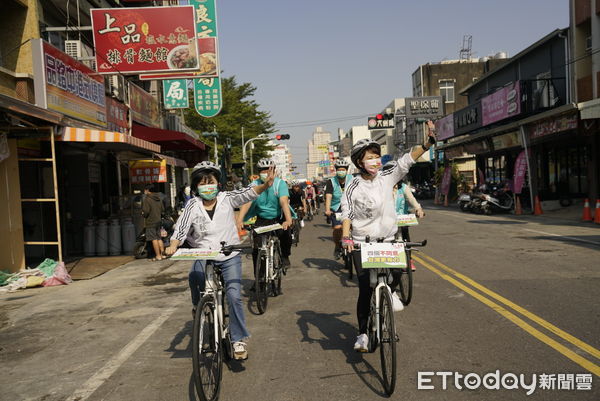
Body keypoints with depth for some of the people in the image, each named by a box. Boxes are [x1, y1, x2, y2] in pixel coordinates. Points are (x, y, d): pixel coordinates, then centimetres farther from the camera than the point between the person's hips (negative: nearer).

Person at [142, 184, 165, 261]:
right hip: (158, 221, 7)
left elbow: (146, 211, -19)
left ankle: (158, 256, -4)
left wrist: (143, 214, 2)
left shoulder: (147, 199, -14)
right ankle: (163, 254, 13)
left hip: (150, 222, -7)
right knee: (159, 238, 13)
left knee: (154, 239, -5)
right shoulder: (159, 198, 10)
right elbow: (163, 209, 13)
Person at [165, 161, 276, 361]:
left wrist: (265, 185, -36)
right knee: (194, 276, -30)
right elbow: (181, 227, -12)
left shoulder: (227, 199, -2)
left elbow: (247, 193, -17)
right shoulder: (193, 205, -3)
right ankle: (197, 304, 5)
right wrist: (173, 246, -31)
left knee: (234, 295, -13)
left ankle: (238, 339, 3)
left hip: (230, 256, 0)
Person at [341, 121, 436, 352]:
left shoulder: (387, 177, 0)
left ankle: (391, 291, 16)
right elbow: (347, 213, -12)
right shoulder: (354, 187, -6)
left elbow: (407, 160, -7)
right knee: (365, 289, -3)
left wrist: (428, 143, -18)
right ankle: (362, 333, 12)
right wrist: (346, 236, -27)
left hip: (387, 239, 3)